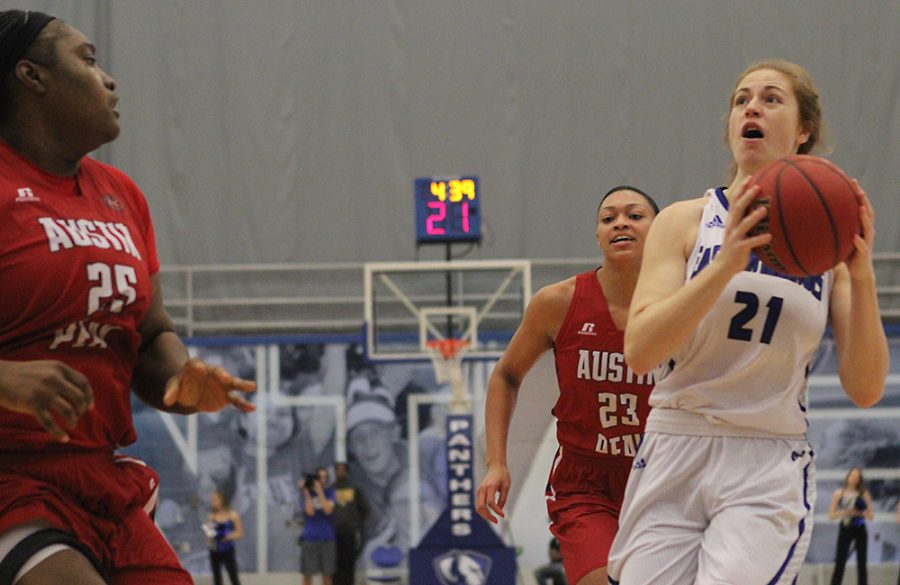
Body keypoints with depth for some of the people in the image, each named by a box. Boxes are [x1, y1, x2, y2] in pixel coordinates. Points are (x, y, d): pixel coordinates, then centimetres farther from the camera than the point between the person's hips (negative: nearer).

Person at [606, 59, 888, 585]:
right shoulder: (686, 222, 4)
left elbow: (865, 390, -1)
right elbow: (639, 350, -10)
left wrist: (862, 277, -14)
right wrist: (726, 266, -22)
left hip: (769, 478, -1)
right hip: (672, 466, 1)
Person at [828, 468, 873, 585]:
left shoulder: (864, 494, 4)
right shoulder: (839, 494, 1)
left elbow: (871, 515, 5)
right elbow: (831, 515, 0)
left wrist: (859, 513, -15)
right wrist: (844, 512, -17)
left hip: (860, 530, 2)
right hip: (845, 529, -2)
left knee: (861, 564, 3)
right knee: (840, 563, -7)